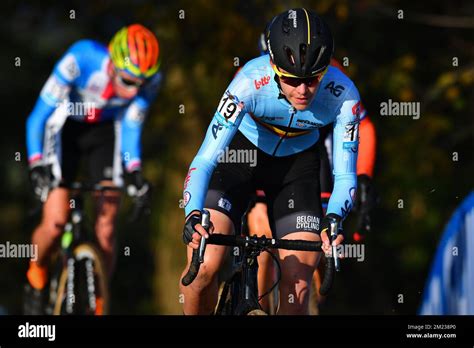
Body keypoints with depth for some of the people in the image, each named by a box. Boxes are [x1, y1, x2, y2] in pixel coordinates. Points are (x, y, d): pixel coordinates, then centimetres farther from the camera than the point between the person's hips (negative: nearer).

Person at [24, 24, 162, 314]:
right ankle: (37, 275, 17)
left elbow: (131, 127, -9)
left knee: (106, 229, -9)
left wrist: (135, 171, -21)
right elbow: (38, 116, -27)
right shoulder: (82, 59, -35)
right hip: (66, 126, -2)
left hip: (107, 129, 2)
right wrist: (37, 165, -36)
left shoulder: (150, 80, -25)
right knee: (55, 225, -14)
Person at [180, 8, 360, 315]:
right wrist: (193, 216, -55)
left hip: (296, 163, 2)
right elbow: (205, 160, -37)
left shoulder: (343, 96, -29)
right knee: (204, 265, -20)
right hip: (239, 152, -2)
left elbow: (345, 176, -22)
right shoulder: (251, 83, -35)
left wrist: (333, 220, -43)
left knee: (298, 286, -9)